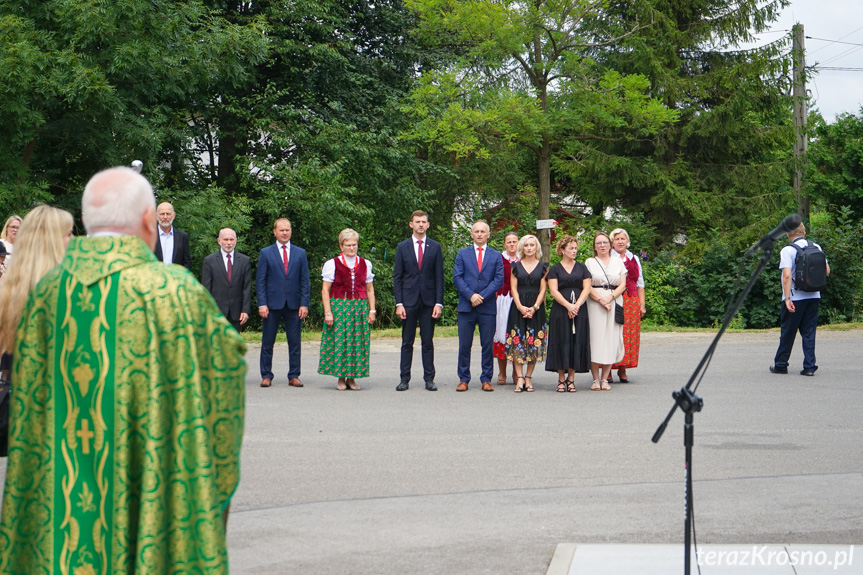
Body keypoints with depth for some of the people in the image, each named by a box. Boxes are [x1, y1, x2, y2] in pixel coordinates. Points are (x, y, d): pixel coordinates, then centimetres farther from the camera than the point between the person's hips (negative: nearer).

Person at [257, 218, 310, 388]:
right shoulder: (266, 253, 5)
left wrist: (304, 303, -2)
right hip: (273, 304, -1)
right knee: (267, 342, 2)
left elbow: (304, 281, 8)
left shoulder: (300, 253, 10)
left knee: (294, 343, 3)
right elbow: (260, 281, 2)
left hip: (294, 305, 1)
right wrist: (262, 304, -8)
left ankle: (294, 376, 10)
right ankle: (266, 376, 10)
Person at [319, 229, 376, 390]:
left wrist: (372, 310, 5)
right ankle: (341, 378, 4)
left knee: (358, 341, -1)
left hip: (360, 307, 3)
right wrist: (327, 312, -9)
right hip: (339, 306, -3)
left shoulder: (365, 264, 11)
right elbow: (325, 290, -1)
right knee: (339, 340, -6)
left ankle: (352, 378, 8)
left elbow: (370, 290, 14)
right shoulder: (332, 264, 1)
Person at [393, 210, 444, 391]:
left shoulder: (435, 247, 7)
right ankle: (404, 379, 8)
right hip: (409, 300, 0)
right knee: (407, 342, 3)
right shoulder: (402, 247, 6)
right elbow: (397, 277, 4)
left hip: (429, 301, 0)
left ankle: (429, 379, 8)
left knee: (428, 342, 3)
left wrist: (439, 302, -4)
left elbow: (439, 277, 4)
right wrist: (398, 303, -5)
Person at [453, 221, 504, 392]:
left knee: (488, 345, 1)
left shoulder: (496, 256, 10)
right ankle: (463, 379, 7)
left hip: (487, 307, 0)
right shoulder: (462, 254, 11)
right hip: (466, 306, 0)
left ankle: (486, 379, 8)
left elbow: (499, 279, 1)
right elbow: (457, 277, 2)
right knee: (464, 345, 0)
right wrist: (470, 295, -11)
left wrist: (482, 296, -10)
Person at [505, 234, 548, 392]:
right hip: (518, 307, 0)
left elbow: (542, 290, 3)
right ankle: (519, 379, -8)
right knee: (517, 342, -7)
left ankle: (528, 378, 4)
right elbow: (513, 288, 4)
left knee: (534, 343, -2)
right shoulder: (516, 266, 9)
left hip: (536, 308, 0)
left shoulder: (543, 267, 7)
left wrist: (534, 307, -10)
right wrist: (520, 306, -10)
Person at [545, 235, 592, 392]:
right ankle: (561, 379, 4)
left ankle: (571, 378, 5)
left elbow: (587, 289, 4)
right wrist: (568, 305, -16)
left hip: (580, 311, 2)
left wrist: (577, 305, -11)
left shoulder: (582, 268, 12)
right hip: (560, 311, -2)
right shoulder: (555, 269, 6)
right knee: (562, 343, -3)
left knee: (577, 342, -1)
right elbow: (553, 291, -4)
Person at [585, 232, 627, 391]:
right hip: (594, 304, -2)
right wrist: (601, 300, -13)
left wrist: (610, 297, -11)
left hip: (615, 302, 2)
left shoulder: (618, 262, 14)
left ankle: (604, 379, 2)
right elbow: (587, 286, -1)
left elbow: (622, 285, 5)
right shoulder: (589, 262, 8)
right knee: (595, 338, -7)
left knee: (611, 339, -2)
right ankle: (596, 379, -3)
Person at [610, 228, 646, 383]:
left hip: (632, 302, 4)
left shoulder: (634, 259, 18)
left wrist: (642, 304, 12)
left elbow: (640, 283, 19)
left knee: (630, 334, 0)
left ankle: (622, 370, 9)